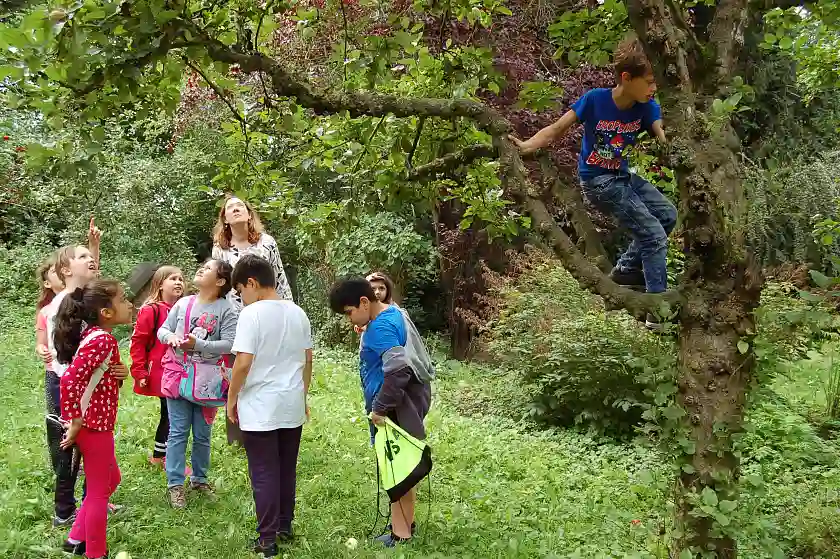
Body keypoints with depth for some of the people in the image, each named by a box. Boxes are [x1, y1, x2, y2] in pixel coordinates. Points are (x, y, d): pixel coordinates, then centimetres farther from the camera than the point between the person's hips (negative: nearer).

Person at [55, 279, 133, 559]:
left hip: (94, 422, 10)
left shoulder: (93, 335, 7)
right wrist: (75, 423, -21)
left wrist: (119, 372, -3)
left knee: (111, 479, 24)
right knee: (99, 491, 5)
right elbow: (69, 380, -30)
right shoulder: (102, 340, -22)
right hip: (94, 425, -10)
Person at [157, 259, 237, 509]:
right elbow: (162, 330, 9)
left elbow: (229, 344, -16)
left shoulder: (226, 310, -9)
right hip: (178, 374, 1)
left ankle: (199, 479, 30)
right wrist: (171, 337, -14)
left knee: (202, 434, 11)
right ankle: (175, 484, 12)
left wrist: (198, 344, -24)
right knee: (178, 432, 3)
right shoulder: (183, 303, 1)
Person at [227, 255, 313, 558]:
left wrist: (231, 399, -6)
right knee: (286, 470, 17)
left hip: (260, 408, -6)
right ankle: (285, 526, 28)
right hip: (292, 406, 6)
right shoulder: (298, 313, 5)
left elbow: (243, 362, -19)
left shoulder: (252, 313, -15)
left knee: (264, 474, 3)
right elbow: (308, 360, 11)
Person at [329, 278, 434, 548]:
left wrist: (380, 408, -24)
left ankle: (401, 533, 8)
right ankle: (406, 523, 29)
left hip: (398, 406, -10)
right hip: (407, 400, 10)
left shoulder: (380, 327, -22)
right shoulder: (393, 313, 10)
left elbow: (398, 371, -31)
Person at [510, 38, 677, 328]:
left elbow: (664, 136, -25)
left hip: (623, 175, 7)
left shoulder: (646, 107, -9)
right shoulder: (595, 99, -21)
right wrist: (526, 146, -34)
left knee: (668, 215, 14)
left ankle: (627, 268, 28)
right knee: (654, 235, -10)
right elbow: (556, 129, -17)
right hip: (597, 180, -7)